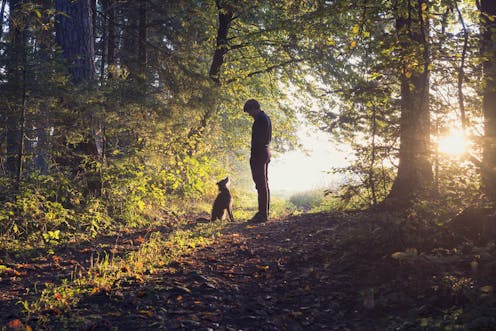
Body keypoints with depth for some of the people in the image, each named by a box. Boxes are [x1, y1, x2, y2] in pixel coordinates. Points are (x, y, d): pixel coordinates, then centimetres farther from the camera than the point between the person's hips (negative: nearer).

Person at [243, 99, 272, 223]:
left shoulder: (260, 119, -14)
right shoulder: (266, 118, 17)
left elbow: (257, 139, -21)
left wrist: (253, 156, -20)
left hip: (259, 152, -11)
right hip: (266, 151, 11)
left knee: (261, 184, -10)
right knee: (264, 183, 12)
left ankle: (262, 214, -9)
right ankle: (265, 212, 17)